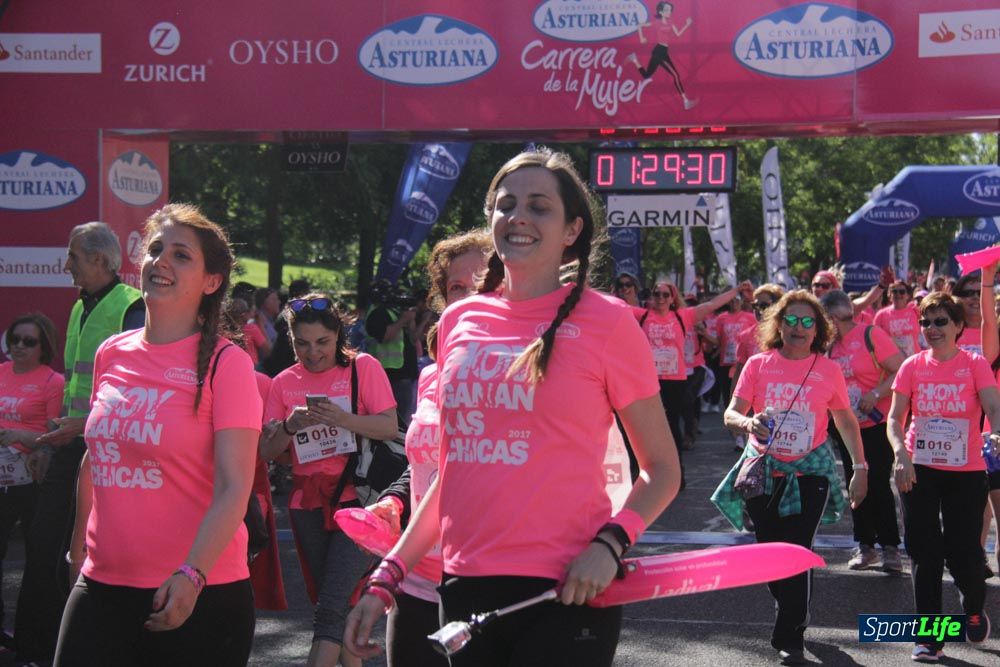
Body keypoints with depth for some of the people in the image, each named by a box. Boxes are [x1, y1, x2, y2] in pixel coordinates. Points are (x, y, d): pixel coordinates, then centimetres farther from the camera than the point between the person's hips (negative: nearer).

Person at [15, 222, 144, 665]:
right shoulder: (80, 309, 17)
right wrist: (50, 444, 18)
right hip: (71, 445, 8)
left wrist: (86, 423, -23)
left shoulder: (132, 308, -10)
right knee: (43, 544, 6)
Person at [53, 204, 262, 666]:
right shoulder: (110, 355, 8)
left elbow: (233, 488, -15)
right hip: (102, 586, 5)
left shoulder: (224, 363, -8)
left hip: (200, 595, -4)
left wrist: (191, 574, -26)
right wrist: (79, 545, 23)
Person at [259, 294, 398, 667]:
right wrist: (289, 427, -14)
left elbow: (390, 427, -10)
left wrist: (343, 419, -24)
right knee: (335, 603, 13)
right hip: (307, 501, 5)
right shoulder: (285, 382, 8)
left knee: (331, 605, -14)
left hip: (354, 497, -5)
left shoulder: (363, 367, -1)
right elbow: (266, 452, 5)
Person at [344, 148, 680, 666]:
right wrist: (387, 578, 11)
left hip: (565, 592, -4)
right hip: (465, 586, 5)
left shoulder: (605, 321, -5)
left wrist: (610, 543, -18)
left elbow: (662, 471, -1)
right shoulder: (458, 323, 8)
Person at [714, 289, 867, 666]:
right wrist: (747, 423, -29)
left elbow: (846, 422, 9)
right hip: (763, 471, 2)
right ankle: (794, 615, 37)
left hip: (809, 473, -2)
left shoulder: (828, 370, -1)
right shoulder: (758, 365, 0)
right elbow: (731, 413, -6)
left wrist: (860, 469, 4)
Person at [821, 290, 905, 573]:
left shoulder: (870, 334, -13)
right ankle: (866, 546, 18)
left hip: (878, 424, -7)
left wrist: (875, 394, -26)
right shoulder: (831, 344, 6)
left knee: (878, 484, -6)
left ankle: (890, 547, 4)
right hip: (848, 427, 7)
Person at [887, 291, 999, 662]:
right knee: (925, 554, 3)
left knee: (963, 551, -1)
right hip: (918, 470, 2)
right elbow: (895, 418, -2)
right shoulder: (913, 366, 2)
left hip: (966, 471, -2)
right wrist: (901, 453, -20)